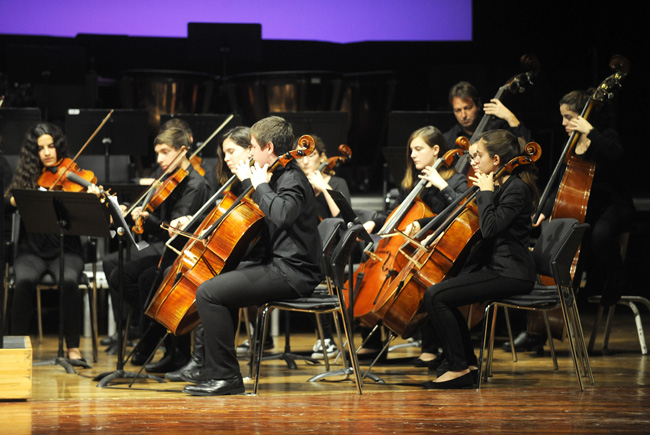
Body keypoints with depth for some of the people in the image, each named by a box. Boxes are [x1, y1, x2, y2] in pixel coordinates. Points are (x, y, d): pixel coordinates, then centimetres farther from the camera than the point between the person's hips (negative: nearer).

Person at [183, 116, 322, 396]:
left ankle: (225, 376, -14)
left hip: (291, 273, -11)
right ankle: (218, 372, 27)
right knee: (221, 281, 27)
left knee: (209, 293, -18)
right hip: (279, 265, 11)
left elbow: (280, 214, -36)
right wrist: (247, 181, 18)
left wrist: (261, 185, -21)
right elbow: (259, 213, 31)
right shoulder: (281, 177, 16)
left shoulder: (292, 180, -15)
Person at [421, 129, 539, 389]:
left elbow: (490, 228, -26)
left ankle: (458, 369, -13)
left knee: (435, 296, -18)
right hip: (494, 265, 10)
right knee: (442, 296, 10)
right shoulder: (497, 186, 15)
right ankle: (469, 364, 10)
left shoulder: (517, 188, -13)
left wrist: (486, 192, -14)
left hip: (510, 274, -10)